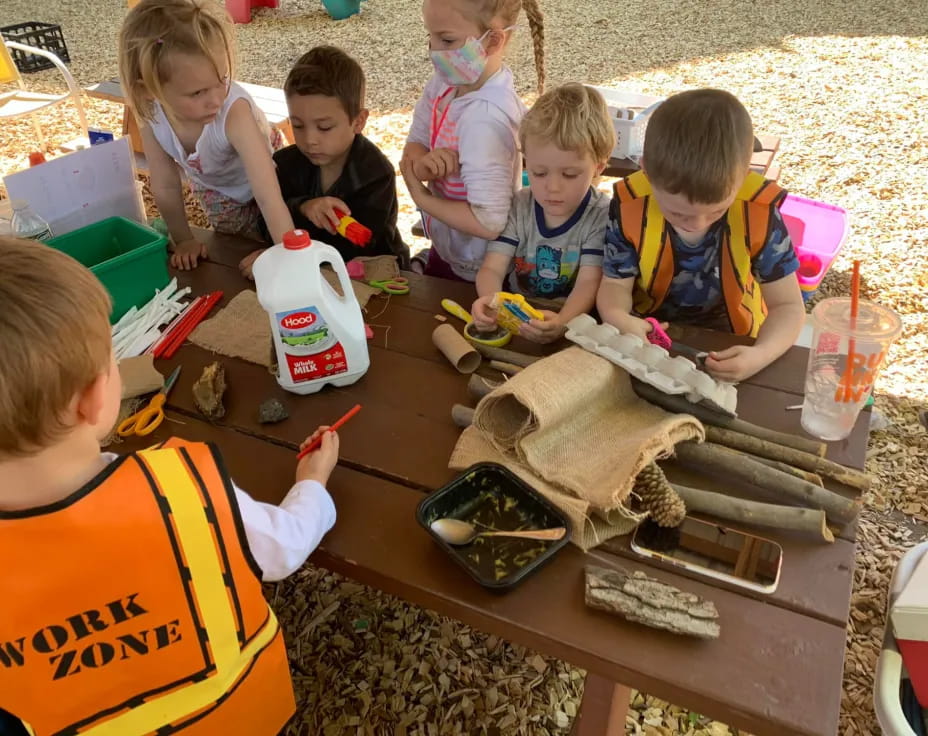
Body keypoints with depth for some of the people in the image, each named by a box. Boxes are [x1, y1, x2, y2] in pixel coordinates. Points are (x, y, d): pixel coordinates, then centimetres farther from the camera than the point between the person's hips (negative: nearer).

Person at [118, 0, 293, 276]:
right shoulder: (151, 115, -31)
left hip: (258, 180, -3)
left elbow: (269, 197, -52)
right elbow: (166, 186, -14)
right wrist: (184, 240, -6)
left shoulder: (235, 111, -45)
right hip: (214, 189, 4)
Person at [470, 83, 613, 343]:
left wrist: (562, 322, -40)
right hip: (515, 319, 2)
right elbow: (492, 268, -9)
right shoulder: (518, 208, -2)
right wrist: (489, 300, -33)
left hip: (574, 324, -2)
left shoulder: (602, 216, -11)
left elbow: (589, 282, -19)